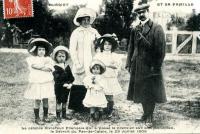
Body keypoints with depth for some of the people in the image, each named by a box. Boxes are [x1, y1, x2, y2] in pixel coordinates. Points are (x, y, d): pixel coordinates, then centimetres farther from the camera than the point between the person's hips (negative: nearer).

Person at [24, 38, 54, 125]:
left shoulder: (48, 59, 5)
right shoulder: (32, 59, 1)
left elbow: (49, 69, -9)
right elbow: (34, 66, -19)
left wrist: (39, 67, -14)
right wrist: (44, 65, -13)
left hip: (47, 83, 2)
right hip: (36, 83, -2)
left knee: (45, 100, 10)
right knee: (37, 101, 1)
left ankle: (45, 116, 25)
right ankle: (37, 118, 13)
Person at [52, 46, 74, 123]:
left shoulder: (67, 66, 4)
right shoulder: (55, 67, -11)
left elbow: (71, 77, 1)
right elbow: (57, 79, -19)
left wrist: (70, 83, -15)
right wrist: (64, 84, -22)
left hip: (66, 87, 5)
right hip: (59, 87, -5)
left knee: (65, 101, 16)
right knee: (59, 101, 3)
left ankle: (64, 114, 30)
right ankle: (58, 116, 12)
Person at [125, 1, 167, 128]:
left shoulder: (157, 28, -6)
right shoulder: (135, 29, 10)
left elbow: (160, 49, -11)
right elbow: (131, 47, 13)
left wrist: (156, 66, -15)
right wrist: (129, 63, 6)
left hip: (150, 66, -5)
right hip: (137, 67, 5)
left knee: (150, 93, 4)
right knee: (141, 92, 12)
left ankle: (149, 118, 17)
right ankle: (145, 115, 28)